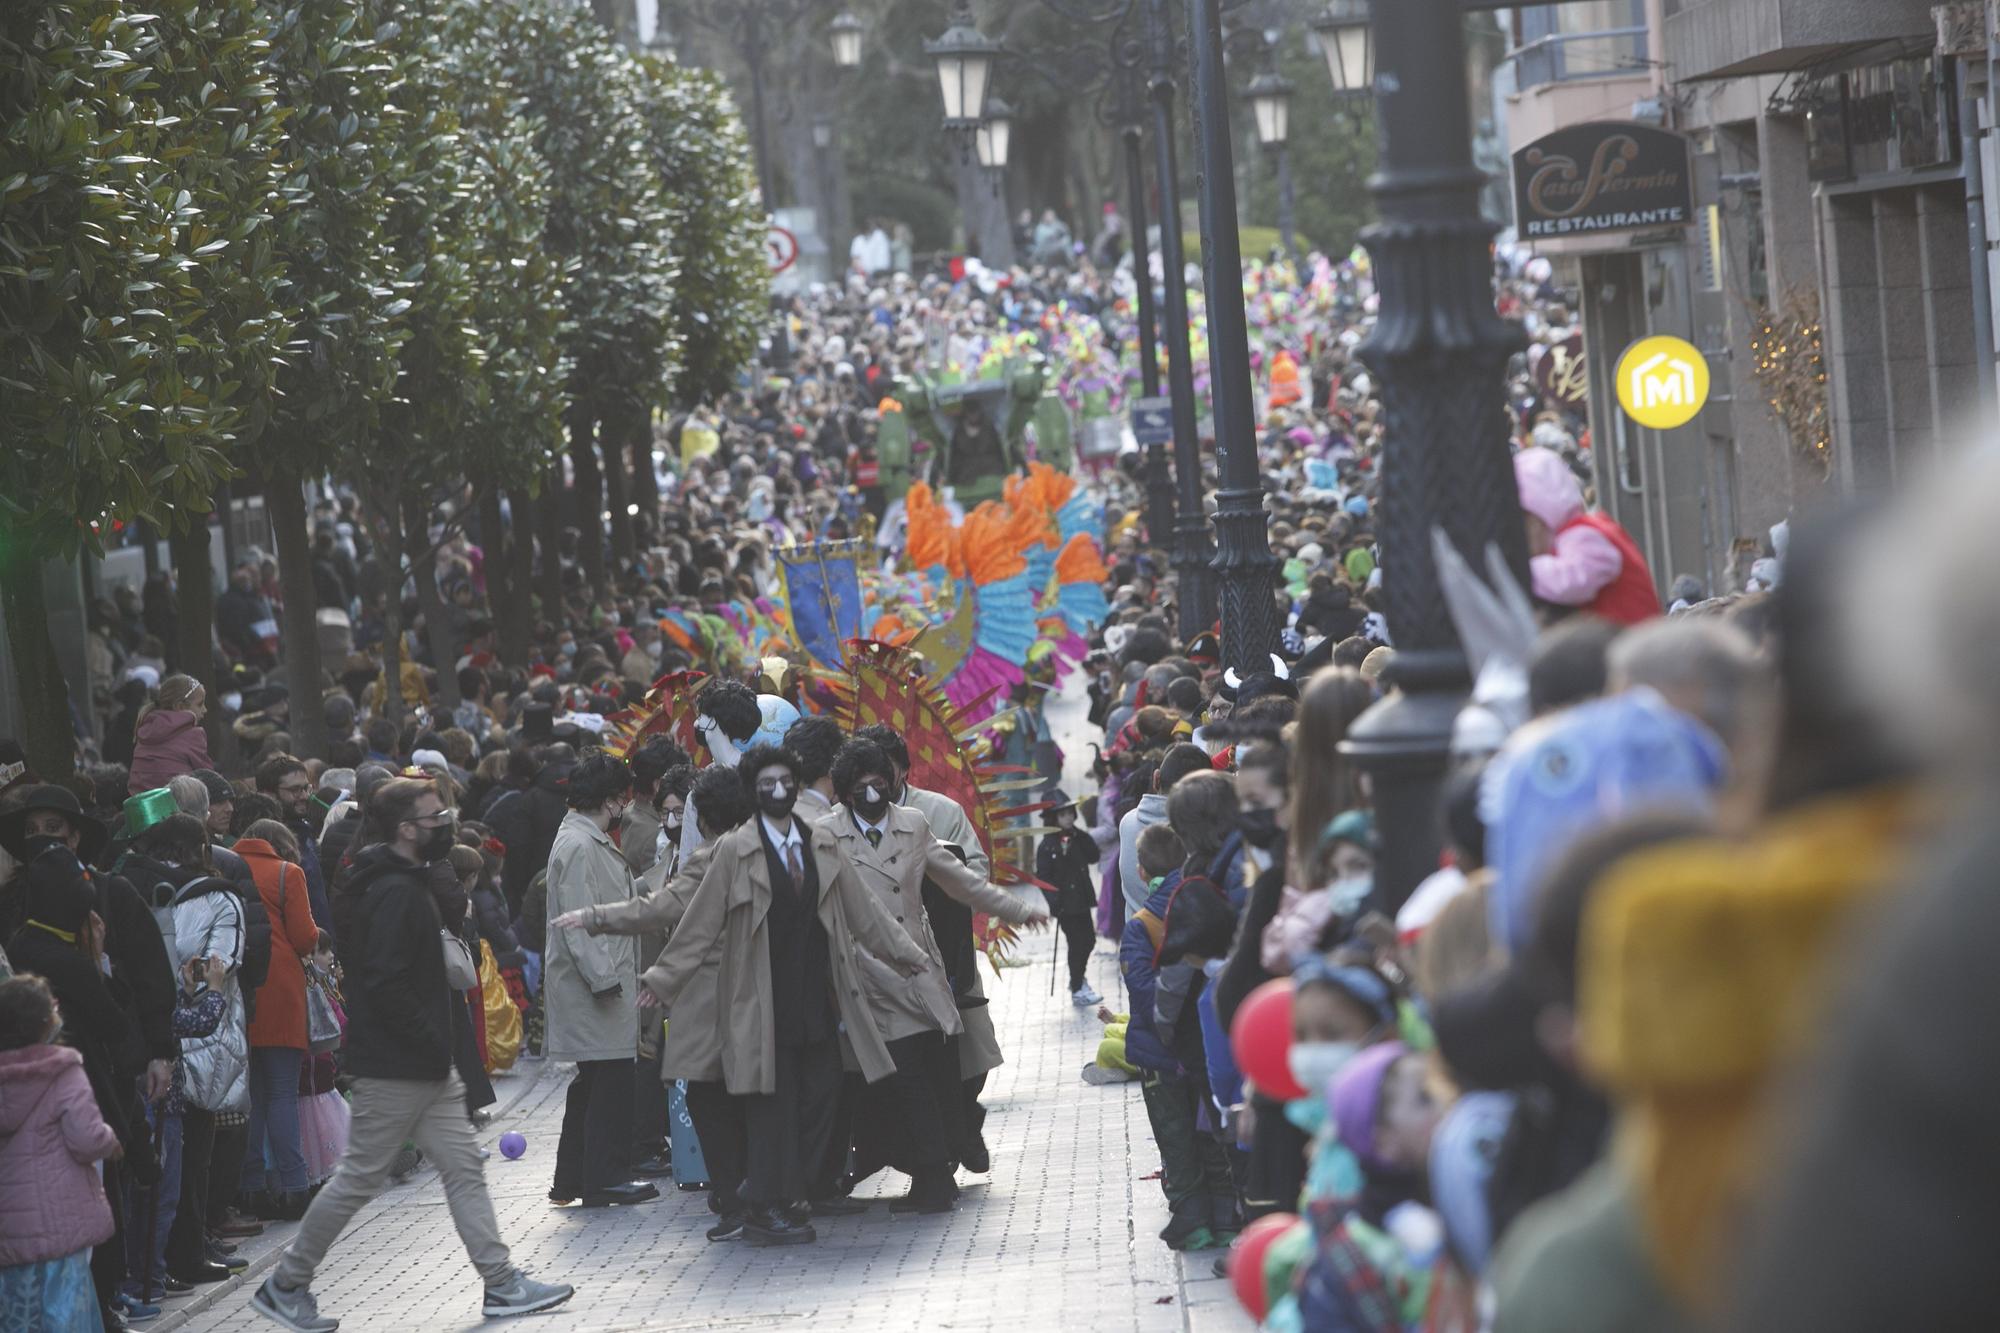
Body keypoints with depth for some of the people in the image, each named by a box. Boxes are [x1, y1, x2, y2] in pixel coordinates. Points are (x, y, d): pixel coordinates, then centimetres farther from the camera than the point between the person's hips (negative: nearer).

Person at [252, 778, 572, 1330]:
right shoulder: (393, 894, -19)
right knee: (359, 1178, -2)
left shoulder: (408, 885, 14)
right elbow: (387, 987, -25)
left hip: (427, 1070, 10)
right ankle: (285, 1286, 9)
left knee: (464, 1167, 8)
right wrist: (435, 1045, -18)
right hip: (393, 1070, -10)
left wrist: (440, 1047, 15)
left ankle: (502, 1283, 11)